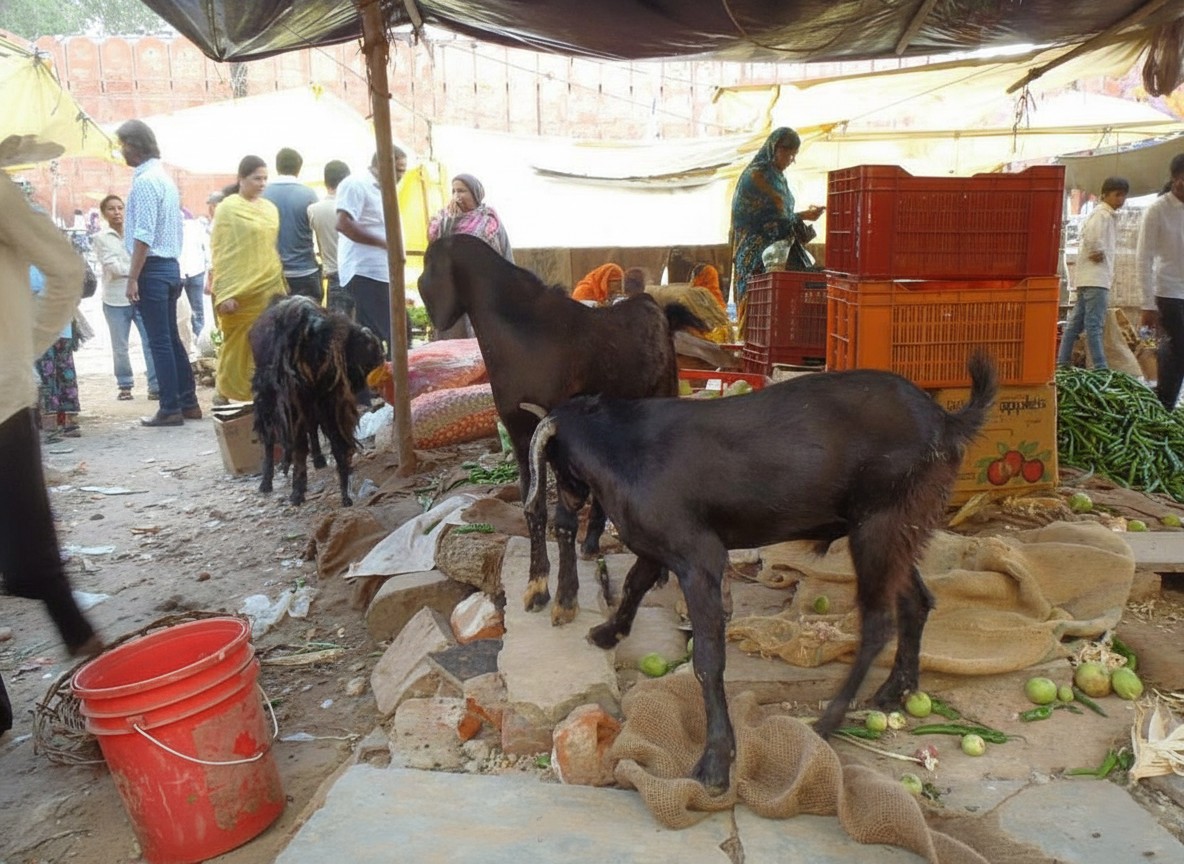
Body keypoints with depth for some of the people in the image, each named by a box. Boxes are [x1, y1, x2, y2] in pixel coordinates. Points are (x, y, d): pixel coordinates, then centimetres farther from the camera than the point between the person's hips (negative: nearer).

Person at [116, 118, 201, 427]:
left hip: (152, 268, -9)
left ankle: (170, 409, 1)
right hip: (170, 266, 9)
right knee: (172, 338, 12)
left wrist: (132, 278, -17)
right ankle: (188, 403, 16)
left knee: (159, 342, -4)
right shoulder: (164, 177, 15)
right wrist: (172, 264, 18)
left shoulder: (144, 181, -13)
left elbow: (144, 236, -19)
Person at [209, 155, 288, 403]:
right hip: (239, 290, -4)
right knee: (237, 346, 2)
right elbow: (219, 252, -5)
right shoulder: (228, 207, -2)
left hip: (269, 287, 4)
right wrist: (223, 293, -13)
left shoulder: (270, 208, 13)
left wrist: (281, 285, 14)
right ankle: (226, 395, 13)